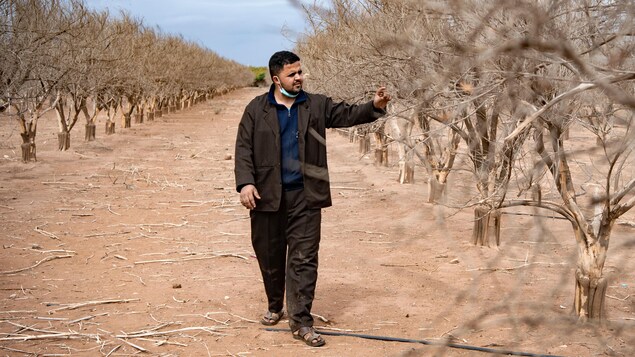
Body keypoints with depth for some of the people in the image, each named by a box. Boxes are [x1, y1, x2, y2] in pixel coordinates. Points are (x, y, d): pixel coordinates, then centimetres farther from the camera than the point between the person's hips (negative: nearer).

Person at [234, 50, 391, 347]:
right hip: (267, 195, 0)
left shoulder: (317, 105, 7)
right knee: (270, 257, 13)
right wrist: (245, 182, -15)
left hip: (304, 196, 0)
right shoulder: (257, 109, 2)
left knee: (304, 259, -3)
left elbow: (348, 114, -2)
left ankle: (300, 321, 1)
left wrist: (375, 106, -21)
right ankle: (275, 306, 35)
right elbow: (244, 148, -2)